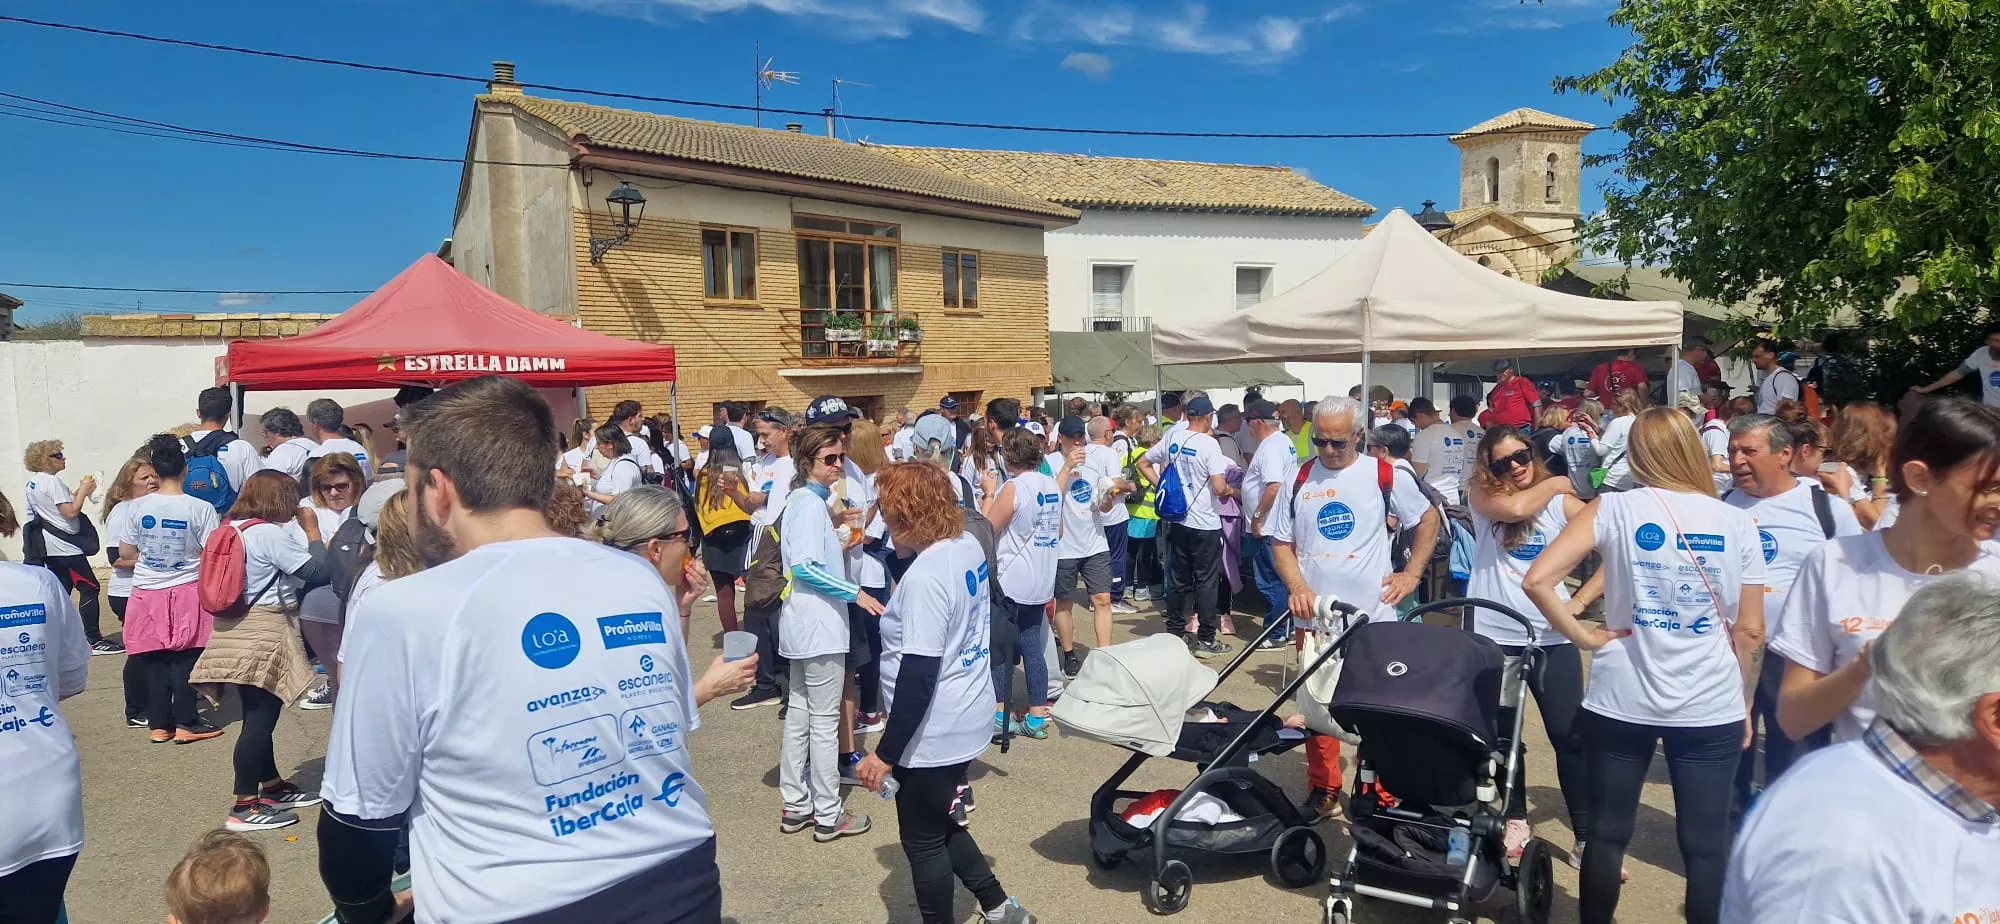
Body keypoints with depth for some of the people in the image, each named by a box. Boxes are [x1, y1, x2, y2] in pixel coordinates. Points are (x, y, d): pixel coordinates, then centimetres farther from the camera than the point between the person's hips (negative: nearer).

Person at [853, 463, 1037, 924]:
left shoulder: (925, 576, -27)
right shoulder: (969, 545, 0)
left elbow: (918, 675, -26)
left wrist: (885, 753, -21)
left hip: (931, 732, -10)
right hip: (964, 719, 10)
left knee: (923, 841, 10)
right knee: (940, 826, 26)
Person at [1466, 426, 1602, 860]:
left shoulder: (1562, 502, 1)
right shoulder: (1481, 494, -1)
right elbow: (1514, 507, -24)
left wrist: (1579, 601, -11)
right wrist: (1552, 482, -7)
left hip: (1552, 638, 0)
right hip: (1495, 636, 0)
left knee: (1570, 736, 1)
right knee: (1501, 735, 14)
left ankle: (1587, 836, 13)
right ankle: (1515, 820, 32)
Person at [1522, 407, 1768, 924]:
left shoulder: (1614, 508, -4)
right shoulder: (1737, 523, 0)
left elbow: (1537, 581, -14)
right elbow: (1750, 631, 3)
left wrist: (1583, 636, -3)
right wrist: (1744, 705, 14)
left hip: (1620, 702, -1)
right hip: (1711, 708, 1)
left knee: (1607, 834, 13)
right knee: (1707, 845, 10)